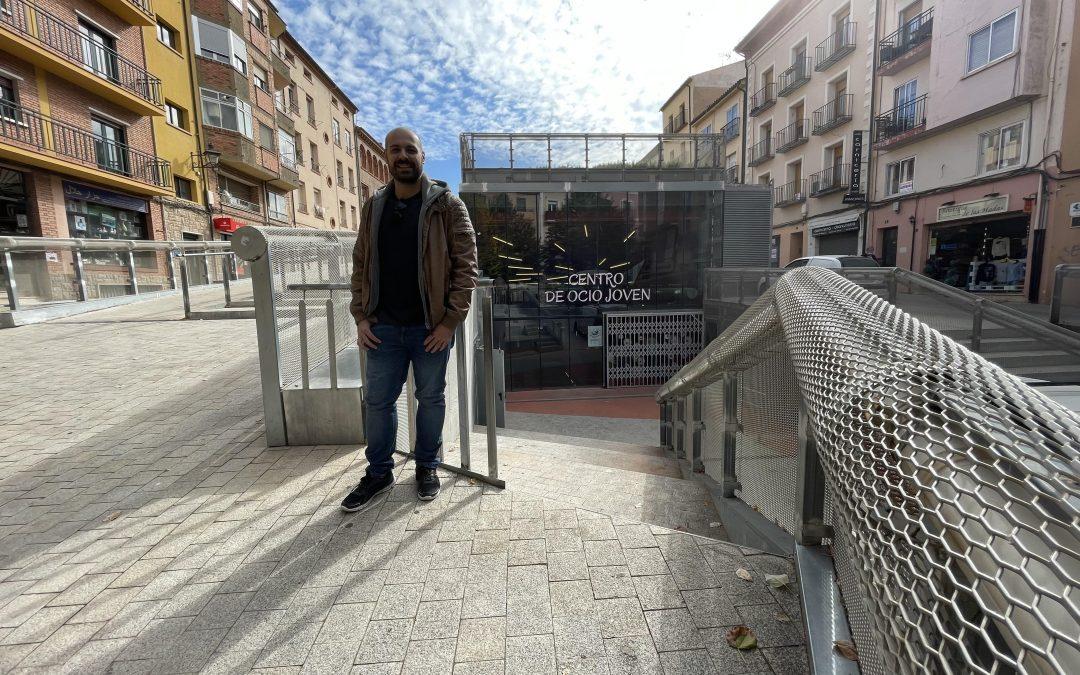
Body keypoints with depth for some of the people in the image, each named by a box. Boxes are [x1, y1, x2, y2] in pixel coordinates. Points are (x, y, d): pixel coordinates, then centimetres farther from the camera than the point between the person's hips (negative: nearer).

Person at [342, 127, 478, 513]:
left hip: (431, 327, -3)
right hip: (383, 328, 4)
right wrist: (361, 317, 2)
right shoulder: (373, 207, 9)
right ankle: (379, 473, 30)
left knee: (431, 398, 11)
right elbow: (361, 265, 11)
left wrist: (450, 321, -14)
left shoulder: (446, 205, -3)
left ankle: (427, 466, 32)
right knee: (378, 401, 11)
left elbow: (465, 264, -8)